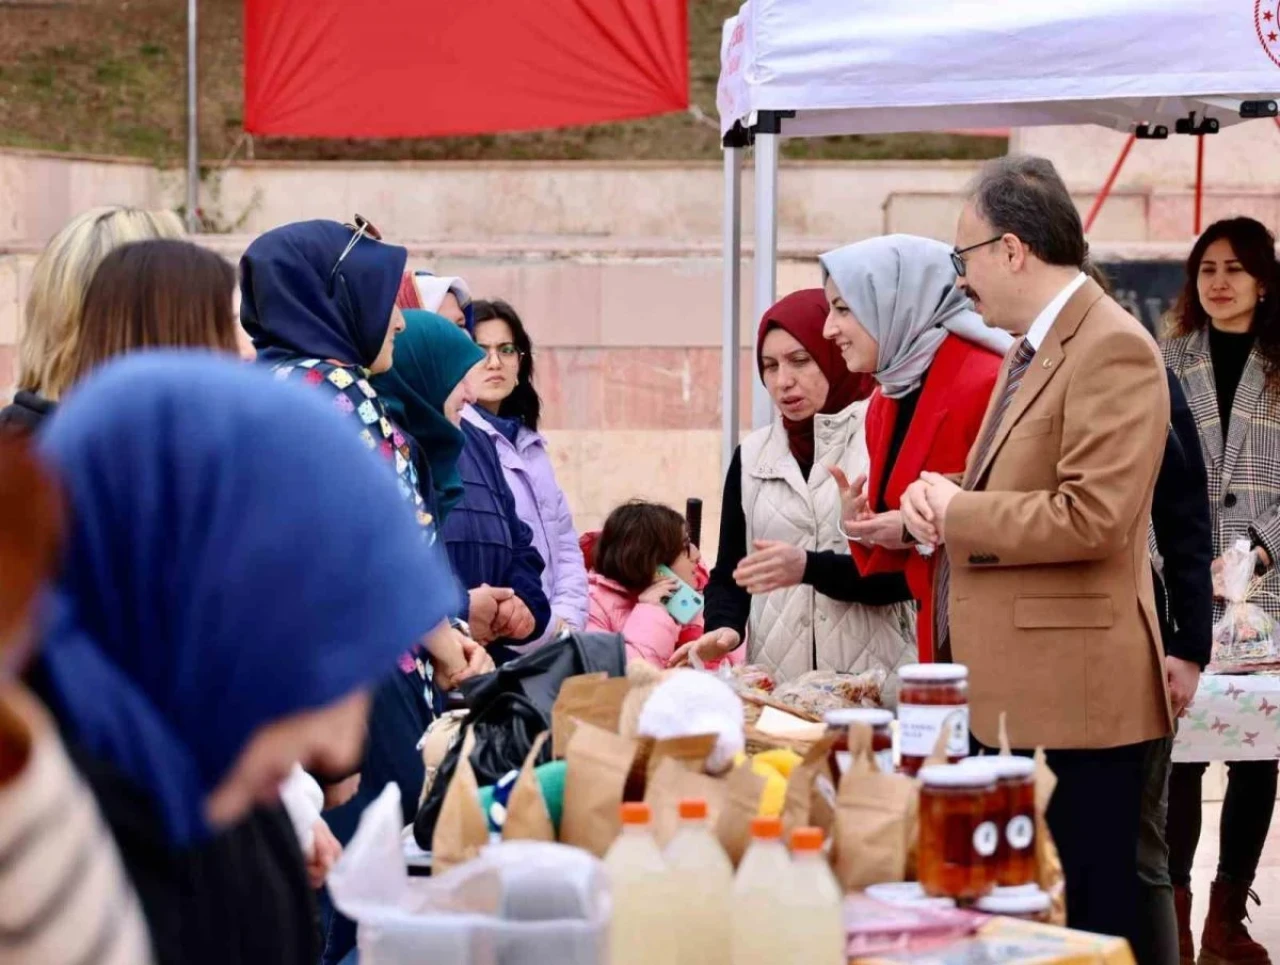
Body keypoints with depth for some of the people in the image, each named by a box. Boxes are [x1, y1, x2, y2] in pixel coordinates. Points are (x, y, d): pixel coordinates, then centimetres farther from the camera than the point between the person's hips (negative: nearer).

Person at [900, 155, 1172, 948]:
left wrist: (955, 512, -14)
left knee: (1084, 920, -4)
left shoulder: (1113, 348, -14)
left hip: (1073, 698, -10)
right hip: (1015, 691, 10)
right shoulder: (1033, 347, 17)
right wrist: (944, 496, 5)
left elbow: (1092, 518, -24)